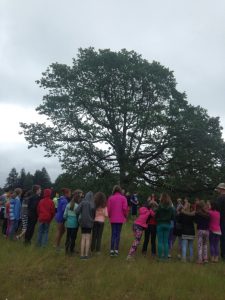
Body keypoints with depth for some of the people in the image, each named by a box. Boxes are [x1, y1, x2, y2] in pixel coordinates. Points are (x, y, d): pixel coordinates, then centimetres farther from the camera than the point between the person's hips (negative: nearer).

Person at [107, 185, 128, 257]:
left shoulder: (110, 198, -2)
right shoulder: (123, 198, -5)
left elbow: (108, 208, -4)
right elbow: (125, 208, -10)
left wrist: (109, 216, 12)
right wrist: (125, 216, 6)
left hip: (113, 219, 1)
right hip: (120, 219, -1)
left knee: (113, 234, 8)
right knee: (118, 234, 8)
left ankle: (112, 250, 5)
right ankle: (116, 250, 8)